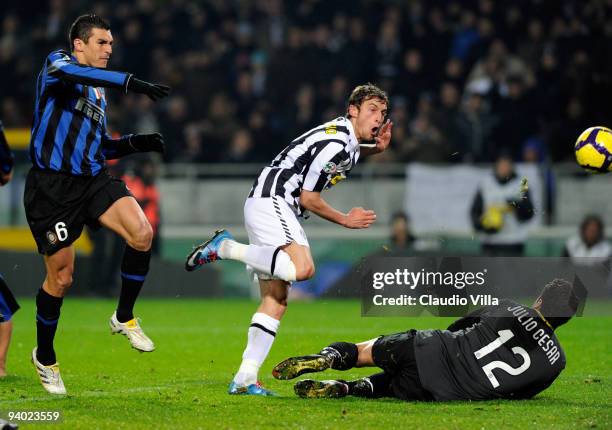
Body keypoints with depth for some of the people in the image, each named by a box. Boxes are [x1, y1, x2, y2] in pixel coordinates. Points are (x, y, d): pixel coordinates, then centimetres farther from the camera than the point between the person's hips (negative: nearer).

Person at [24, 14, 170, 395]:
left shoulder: (98, 92, 19)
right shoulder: (56, 64, -4)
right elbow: (69, 73, -31)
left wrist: (137, 143, 8)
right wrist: (131, 83, -39)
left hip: (94, 179, 6)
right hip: (52, 187, -6)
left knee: (142, 234, -19)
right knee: (61, 277, -1)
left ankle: (124, 317, 1)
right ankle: (45, 357, 21)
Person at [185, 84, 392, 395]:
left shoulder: (348, 135, 13)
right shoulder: (334, 143, -16)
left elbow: (349, 154, 40)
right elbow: (308, 198, -14)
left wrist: (377, 147, 18)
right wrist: (345, 220, -2)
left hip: (280, 209, 10)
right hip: (270, 200, -10)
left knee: (276, 300, 4)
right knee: (302, 267, -33)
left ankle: (245, 379, -1)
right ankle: (226, 247, -18)